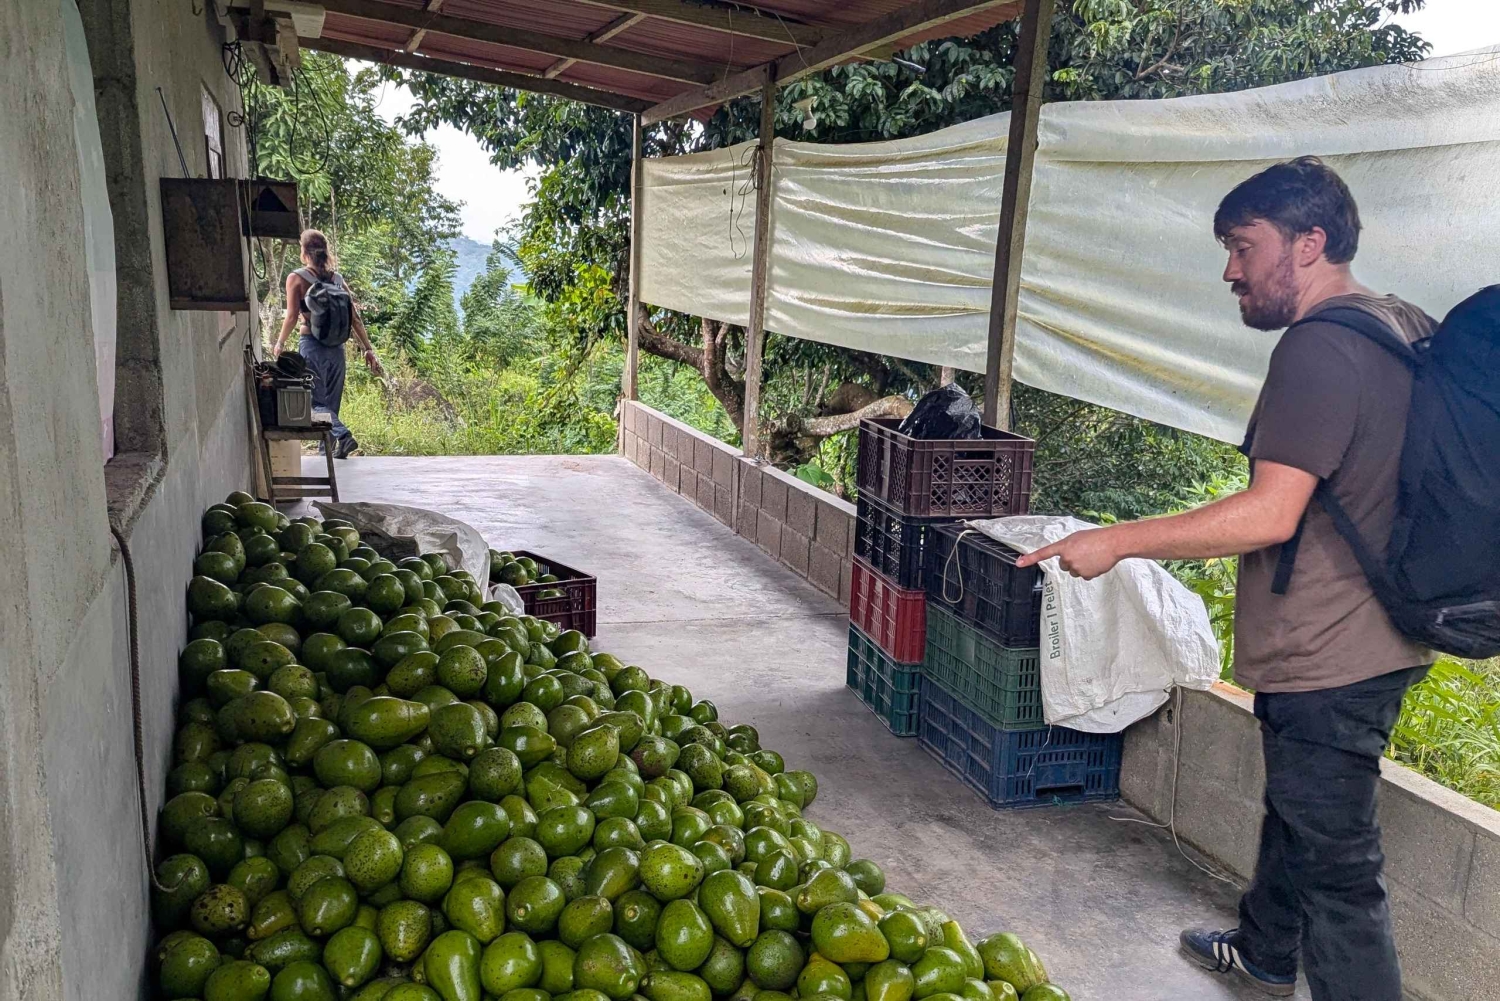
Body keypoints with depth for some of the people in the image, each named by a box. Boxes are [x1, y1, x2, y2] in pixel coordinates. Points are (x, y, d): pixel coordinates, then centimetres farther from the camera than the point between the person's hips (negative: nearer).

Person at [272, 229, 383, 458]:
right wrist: (368, 349, 4)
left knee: (314, 401, 0)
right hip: (336, 349, 4)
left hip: (311, 346, -4)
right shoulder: (338, 279, 6)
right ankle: (328, 450, 19)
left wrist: (280, 344, 5)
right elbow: (355, 318, 2)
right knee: (330, 402, 14)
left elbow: (292, 316, -9)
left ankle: (341, 434, -24)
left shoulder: (296, 278, -5)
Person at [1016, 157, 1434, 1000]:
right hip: (1369, 644, 11)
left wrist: (1116, 542, -22)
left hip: (1327, 661, -11)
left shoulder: (1320, 348, -22)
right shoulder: (1407, 329, 10)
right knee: (1294, 812, 27)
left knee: (1336, 862, -1)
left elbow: (1270, 514, -28)